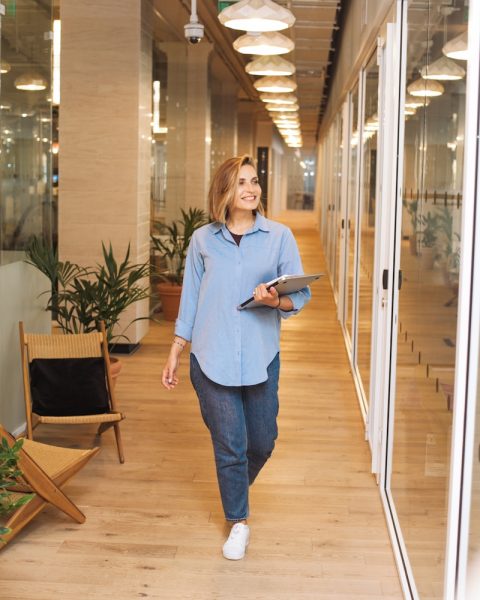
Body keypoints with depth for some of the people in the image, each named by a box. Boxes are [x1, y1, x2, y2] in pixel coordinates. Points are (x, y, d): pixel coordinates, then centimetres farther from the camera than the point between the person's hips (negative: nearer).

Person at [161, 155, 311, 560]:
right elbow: (190, 302, 7)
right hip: (212, 359, -1)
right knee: (229, 445, 4)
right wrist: (174, 356, 8)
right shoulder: (203, 240, 2)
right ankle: (238, 523, 25)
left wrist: (276, 301, -24)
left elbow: (300, 295, -2)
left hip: (261, 359, 1)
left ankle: (237, 488, 45)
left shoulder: (279, 236, -1)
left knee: (262, 443, 13)